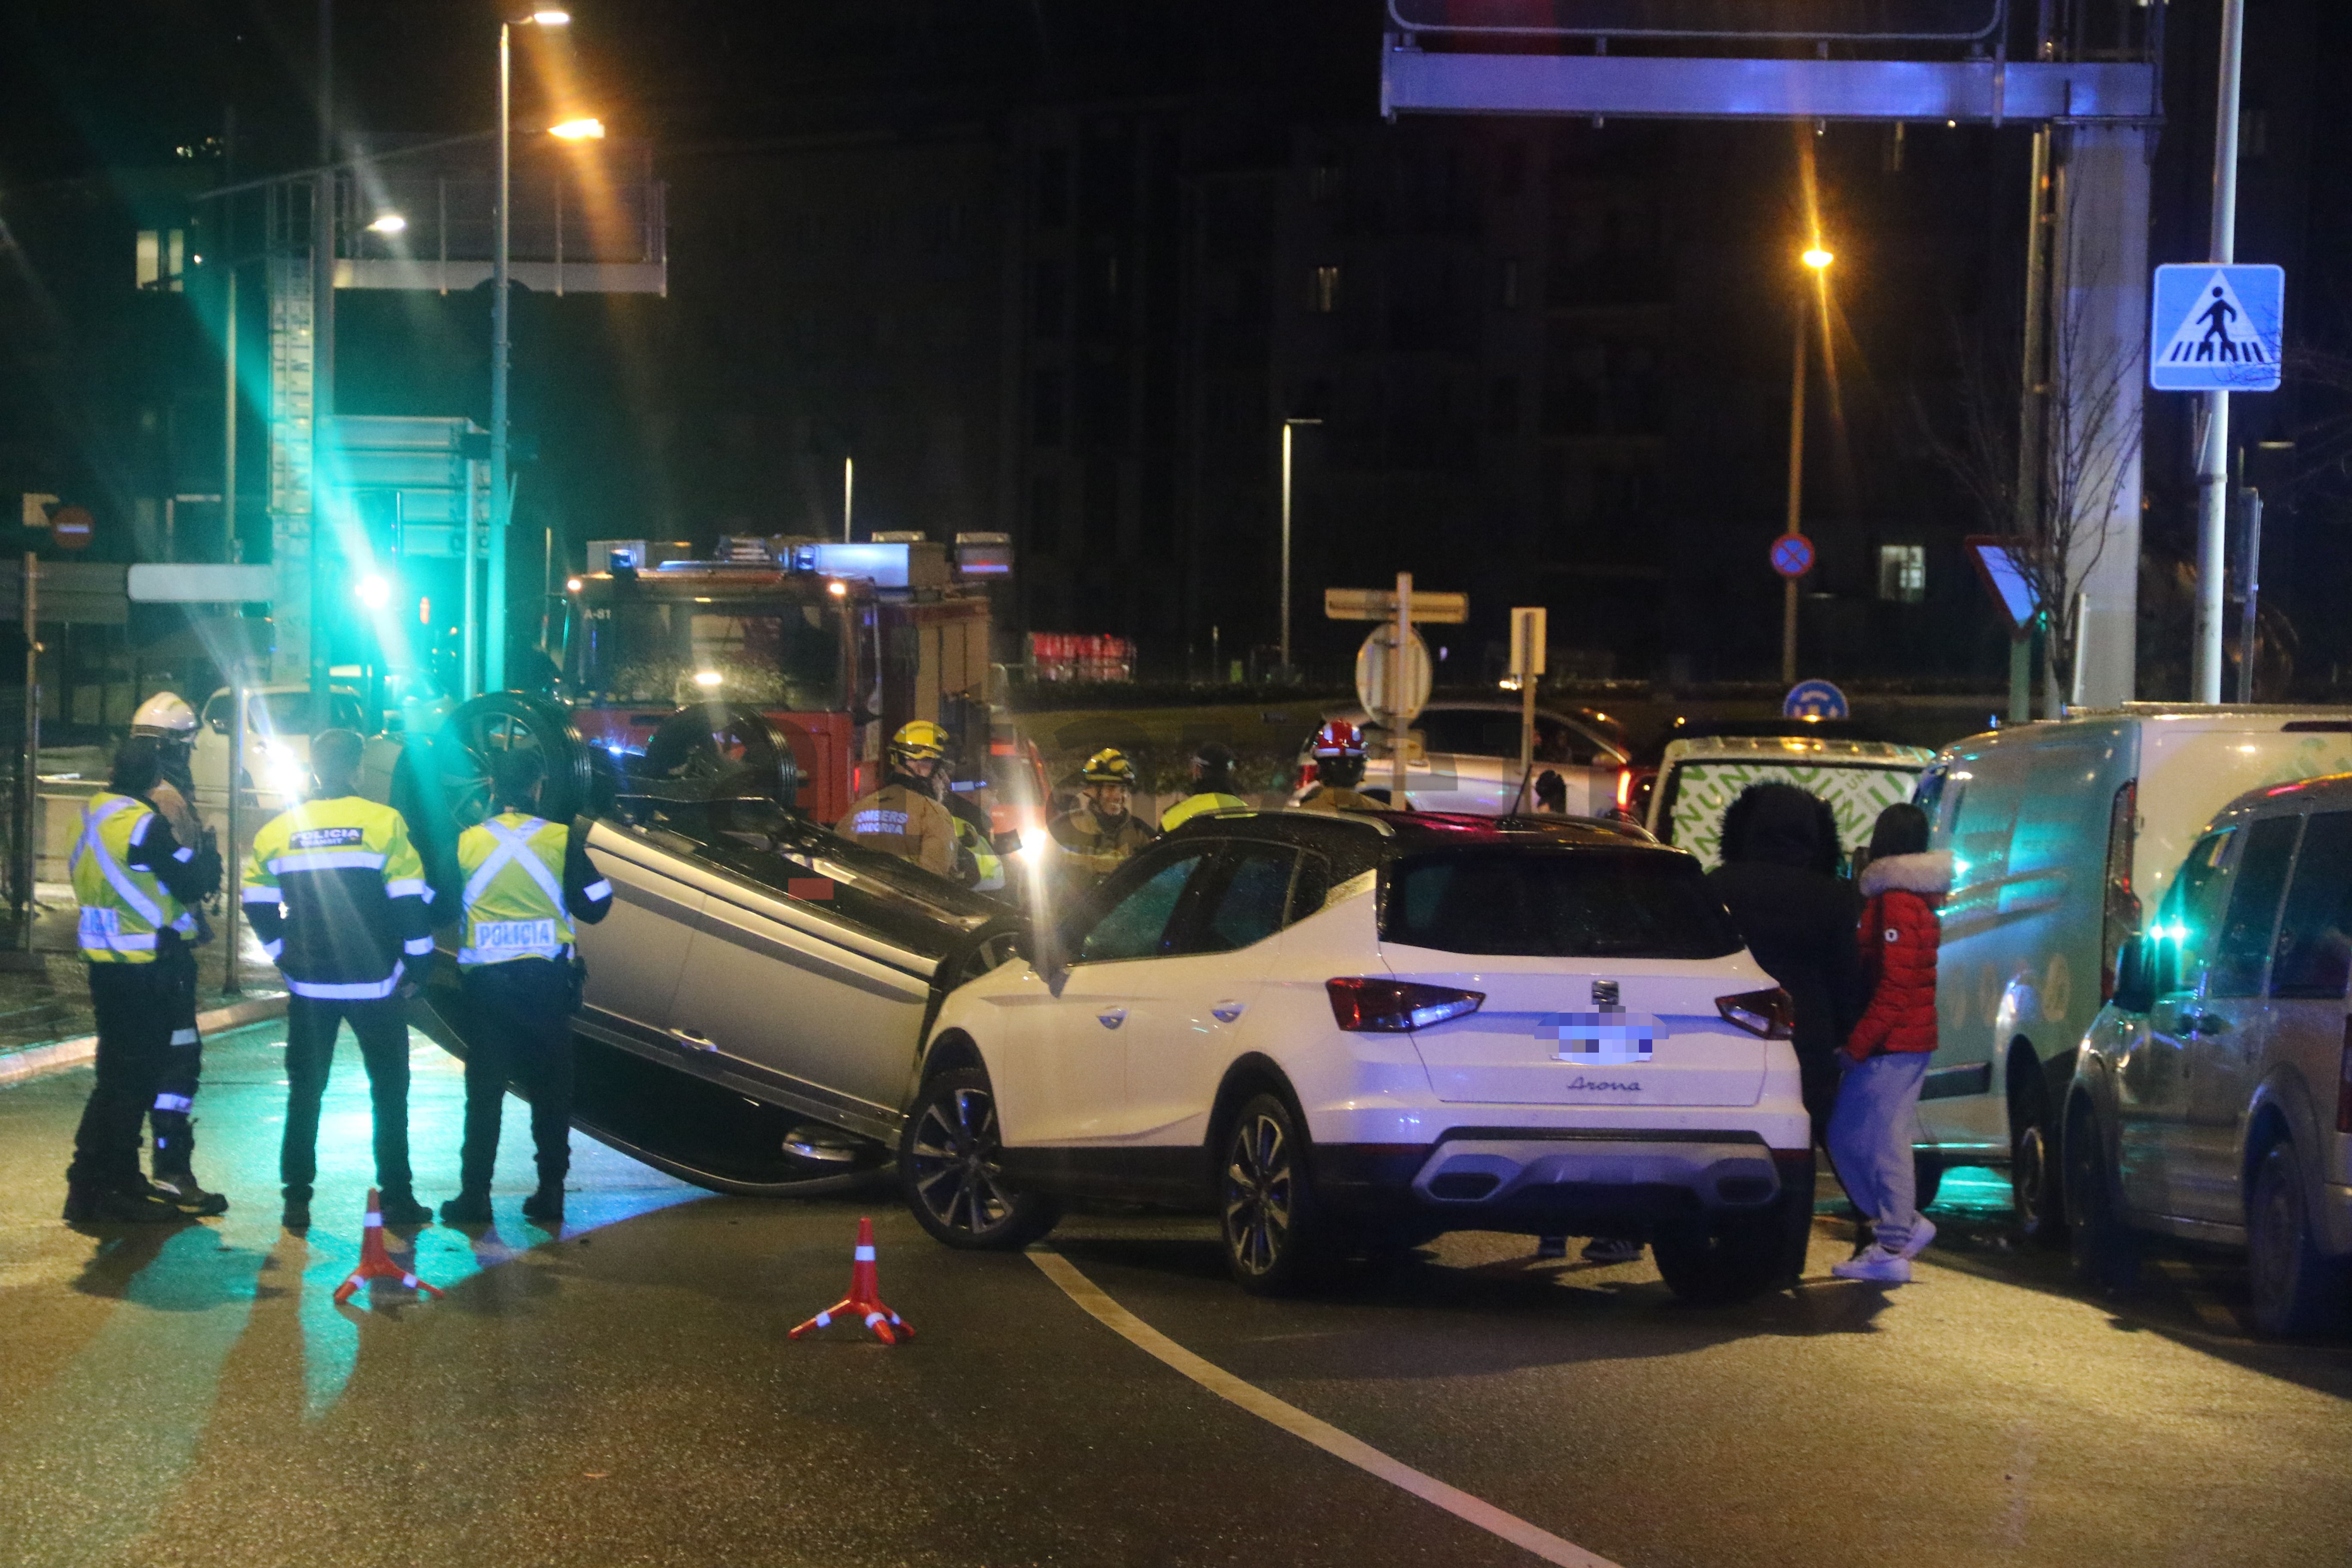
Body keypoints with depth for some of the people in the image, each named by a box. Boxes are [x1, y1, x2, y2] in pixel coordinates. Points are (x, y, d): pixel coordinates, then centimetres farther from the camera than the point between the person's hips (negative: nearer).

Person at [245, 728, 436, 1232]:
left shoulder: (279, 830, 3)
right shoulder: (384, 823, -8)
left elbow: (258, 902, 9)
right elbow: (411, 901, -8)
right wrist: (417, 962, 3)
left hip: (309, 983, 2)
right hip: (375, 982, -2)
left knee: (305, 1091, 10)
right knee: (389, 1090, 8)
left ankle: (297, 1200, 7)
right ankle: (397, 1199, 7)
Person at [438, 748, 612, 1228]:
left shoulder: (466, 843, -1)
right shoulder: (562, 840, -4)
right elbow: (592, 907, 1)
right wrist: (582, 850, 15)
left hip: (487, 983, 0)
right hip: (547, 980, 0)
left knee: (484, 1089, 5)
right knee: (550, 1088, 7)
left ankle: (475, 1194, 2)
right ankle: (550, 1193, 6)